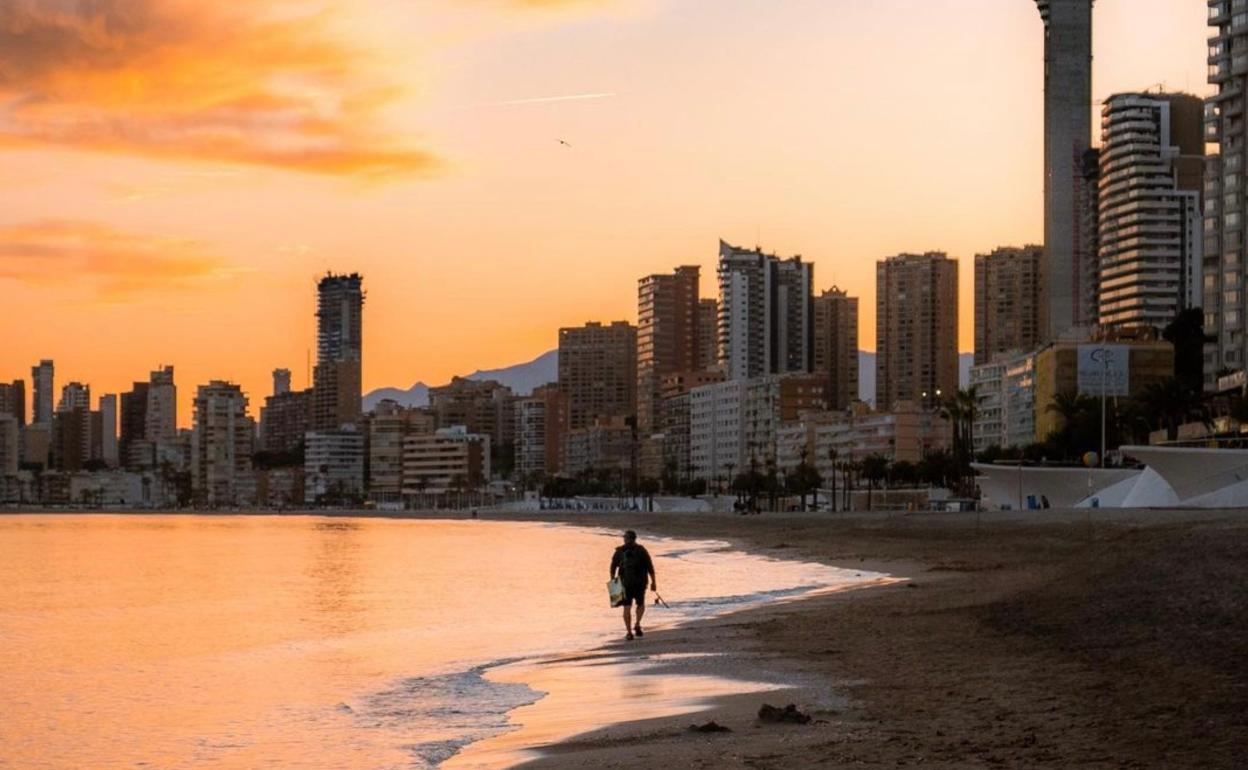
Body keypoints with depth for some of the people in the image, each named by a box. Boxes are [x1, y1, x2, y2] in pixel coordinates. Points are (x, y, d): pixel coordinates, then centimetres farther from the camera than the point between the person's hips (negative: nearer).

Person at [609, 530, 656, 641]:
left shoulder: (619, 551, 4)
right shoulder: (641, 550, 0)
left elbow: (613, 567, 5)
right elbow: (650, 567, -3)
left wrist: (613, 581, 13)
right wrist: (653, 582, 1)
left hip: (625, 583, 0)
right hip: (640, 582, 0)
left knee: (627, 607, 3)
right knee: (641, 604, 19)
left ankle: (629, 632, -6)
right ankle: (637, 625, 1)